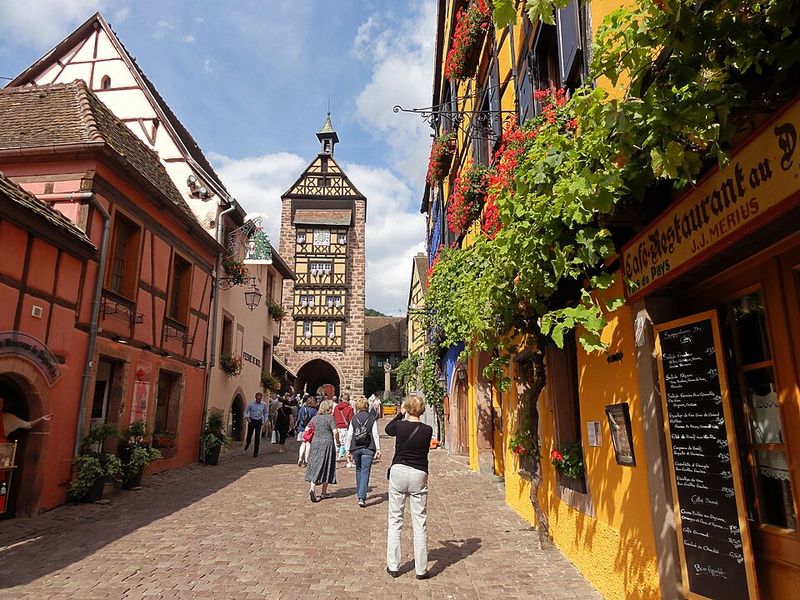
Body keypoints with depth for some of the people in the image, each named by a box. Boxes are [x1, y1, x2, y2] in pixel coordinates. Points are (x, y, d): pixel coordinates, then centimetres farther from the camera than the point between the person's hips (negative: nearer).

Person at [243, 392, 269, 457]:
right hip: (251, 421, 0)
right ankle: (247, 445, 40)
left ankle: (255, 452, 3)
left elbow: (265, 413, 12)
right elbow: (246, 411, 2)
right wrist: (246, 417, -17)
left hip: (259, 421, 0)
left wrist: (265, 421, 6)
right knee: (249, 435, 3)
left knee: (257, 436, -6)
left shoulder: (264, 404, -2)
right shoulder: (251, 404, -7)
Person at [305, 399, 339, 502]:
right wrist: (337, 441, 1)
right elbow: (335, 432, -14)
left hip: (315, 443, 4)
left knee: (314, 466, 7)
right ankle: (324, 492, 14)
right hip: (327, 443, -4)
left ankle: (312, 489, -11)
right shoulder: (330, 418, -6)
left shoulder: (315, 418, 10)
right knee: (326, 467, 7)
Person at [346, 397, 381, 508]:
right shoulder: (372, 418, -1)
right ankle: (362, 497, -11)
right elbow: (375, 435, -5)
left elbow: (349, 435, 4)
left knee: (358, 470, 20)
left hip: (356, 448, 2)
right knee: (365, 472, -2)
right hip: (368, 448, -2)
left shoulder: (354, 418, 4)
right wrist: (378, 449, -2)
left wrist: (348, 451, 9)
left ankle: (358, 494, 29)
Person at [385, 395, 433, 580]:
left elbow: (388, 429, 15)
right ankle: (421, 569, 12)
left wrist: (401, 414, 22)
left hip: (398, 472, 0)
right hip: (419, 475, 0)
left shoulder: (400, 426, -7)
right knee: (420, 523, 6)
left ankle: (393, 566, 16)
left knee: (395, 520, 10)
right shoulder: (427, 430, -5)